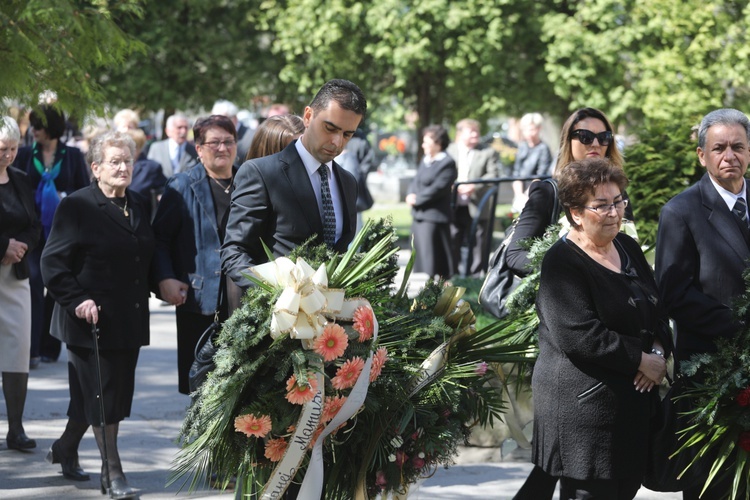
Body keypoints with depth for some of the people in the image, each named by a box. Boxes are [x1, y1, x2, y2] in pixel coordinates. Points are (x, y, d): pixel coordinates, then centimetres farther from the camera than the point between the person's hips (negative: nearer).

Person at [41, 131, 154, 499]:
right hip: (92, 318, -6)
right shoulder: (77, 206, -7)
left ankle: (65, 449, 33)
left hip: (128, 322, 6)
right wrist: (77, 300, -17)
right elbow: (53, 262, -9)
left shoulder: (137, 206, 13)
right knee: (102, 395, -5)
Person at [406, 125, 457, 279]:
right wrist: (411, 195, -4)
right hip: (419, 214, 9)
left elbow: (438, 188, -18)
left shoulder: (447, 163, -11)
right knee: (419, 253, 13)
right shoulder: (425, 161, 17)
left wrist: (417, 199, -13)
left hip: (435, 215, -9)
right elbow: (415, 182, 17)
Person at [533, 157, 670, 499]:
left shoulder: (628, 248, 13)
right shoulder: (562, 262, -11)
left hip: (634, 404, 8)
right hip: (584, 406, -8)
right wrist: (642, 360, -14)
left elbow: (659, 311, 18)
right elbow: (578, 336, -21)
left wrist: (659, 351, -4)